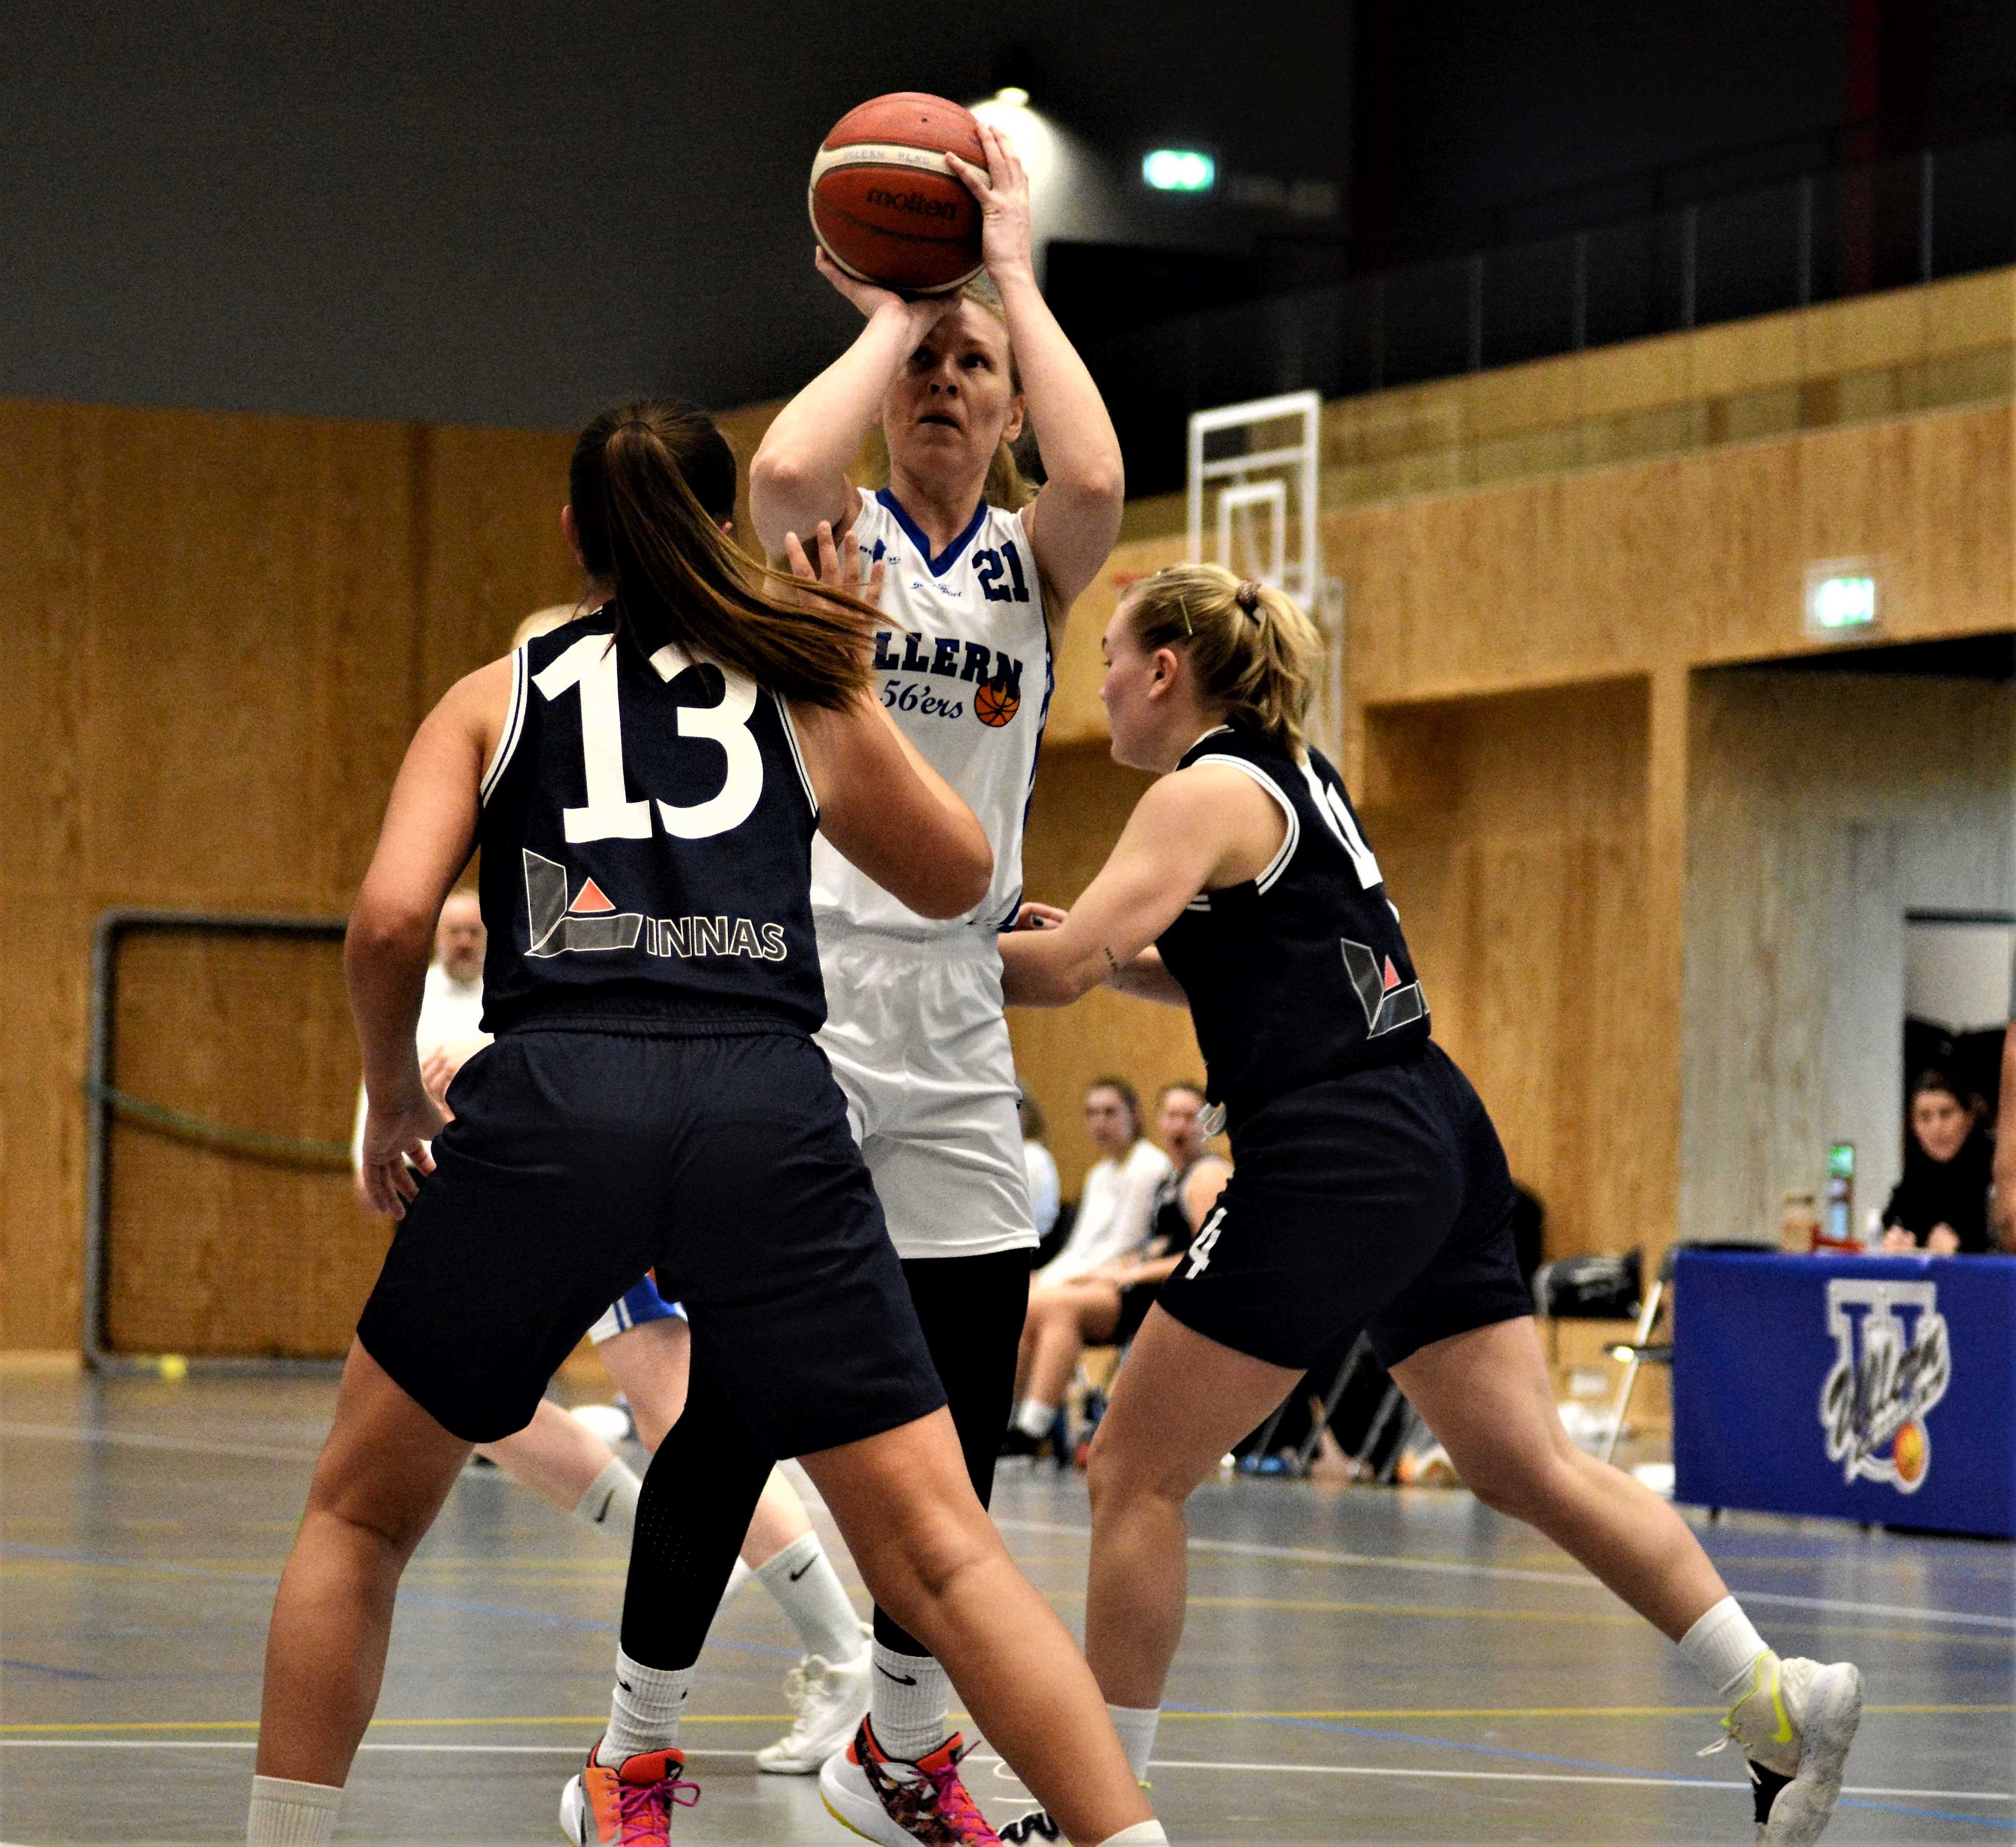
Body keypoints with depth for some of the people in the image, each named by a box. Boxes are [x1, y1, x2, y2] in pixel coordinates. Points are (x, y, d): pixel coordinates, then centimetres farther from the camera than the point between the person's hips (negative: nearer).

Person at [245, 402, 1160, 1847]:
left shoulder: (496, 698, 20)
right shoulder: (809, 692, 23)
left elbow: (392, 919, 5)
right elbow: (961, 878, 37)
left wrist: (395, 1098, 22)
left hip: (550, 1097, 0)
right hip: (769, 1110, 0)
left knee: (360, 1519, 19)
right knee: (945, 1557, 1)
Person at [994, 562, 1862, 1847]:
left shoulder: (1208, 792, -7)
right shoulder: (1291, 775, 19)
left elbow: (1058, 970, -17)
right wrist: (1110, 947, 18)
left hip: (1336, 1164, -9)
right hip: (1436, 1135, 9)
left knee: (1135, 1473, 0)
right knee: (1530, 1465, 8)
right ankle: (1777, 1700, 0)